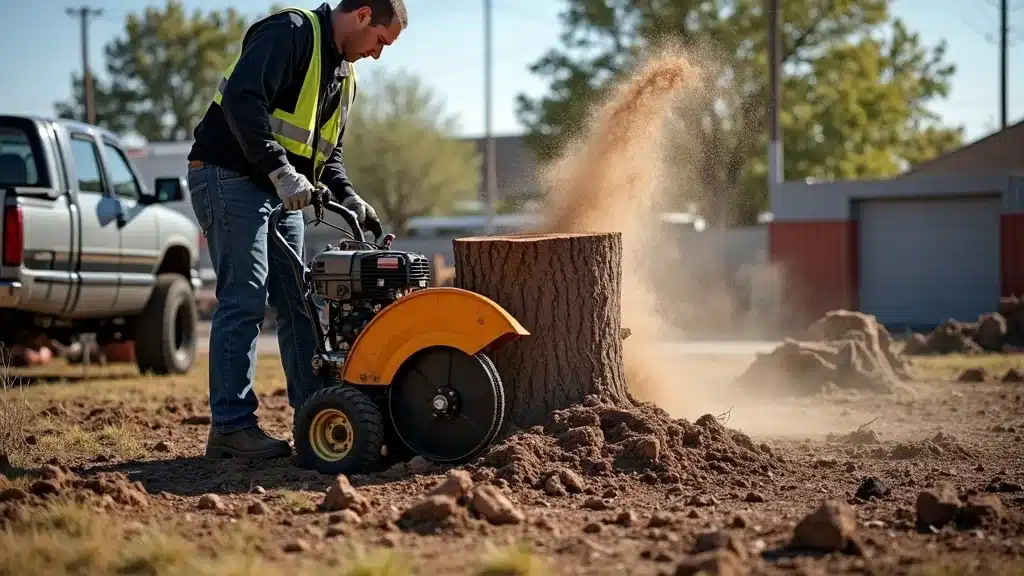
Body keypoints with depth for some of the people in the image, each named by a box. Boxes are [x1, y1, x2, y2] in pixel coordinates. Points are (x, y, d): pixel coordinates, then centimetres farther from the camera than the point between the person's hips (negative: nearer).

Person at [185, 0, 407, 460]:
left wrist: (349, 200, 5)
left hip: (281, 193, 10)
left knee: (298, 303, 9)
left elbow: (327, 153, 22)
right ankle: (231, 427, -9)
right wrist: (281, 170, -31)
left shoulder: (343, 73, 17)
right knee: (244, 299, -12)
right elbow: (242, 98, -27)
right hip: (230, 177, -10)